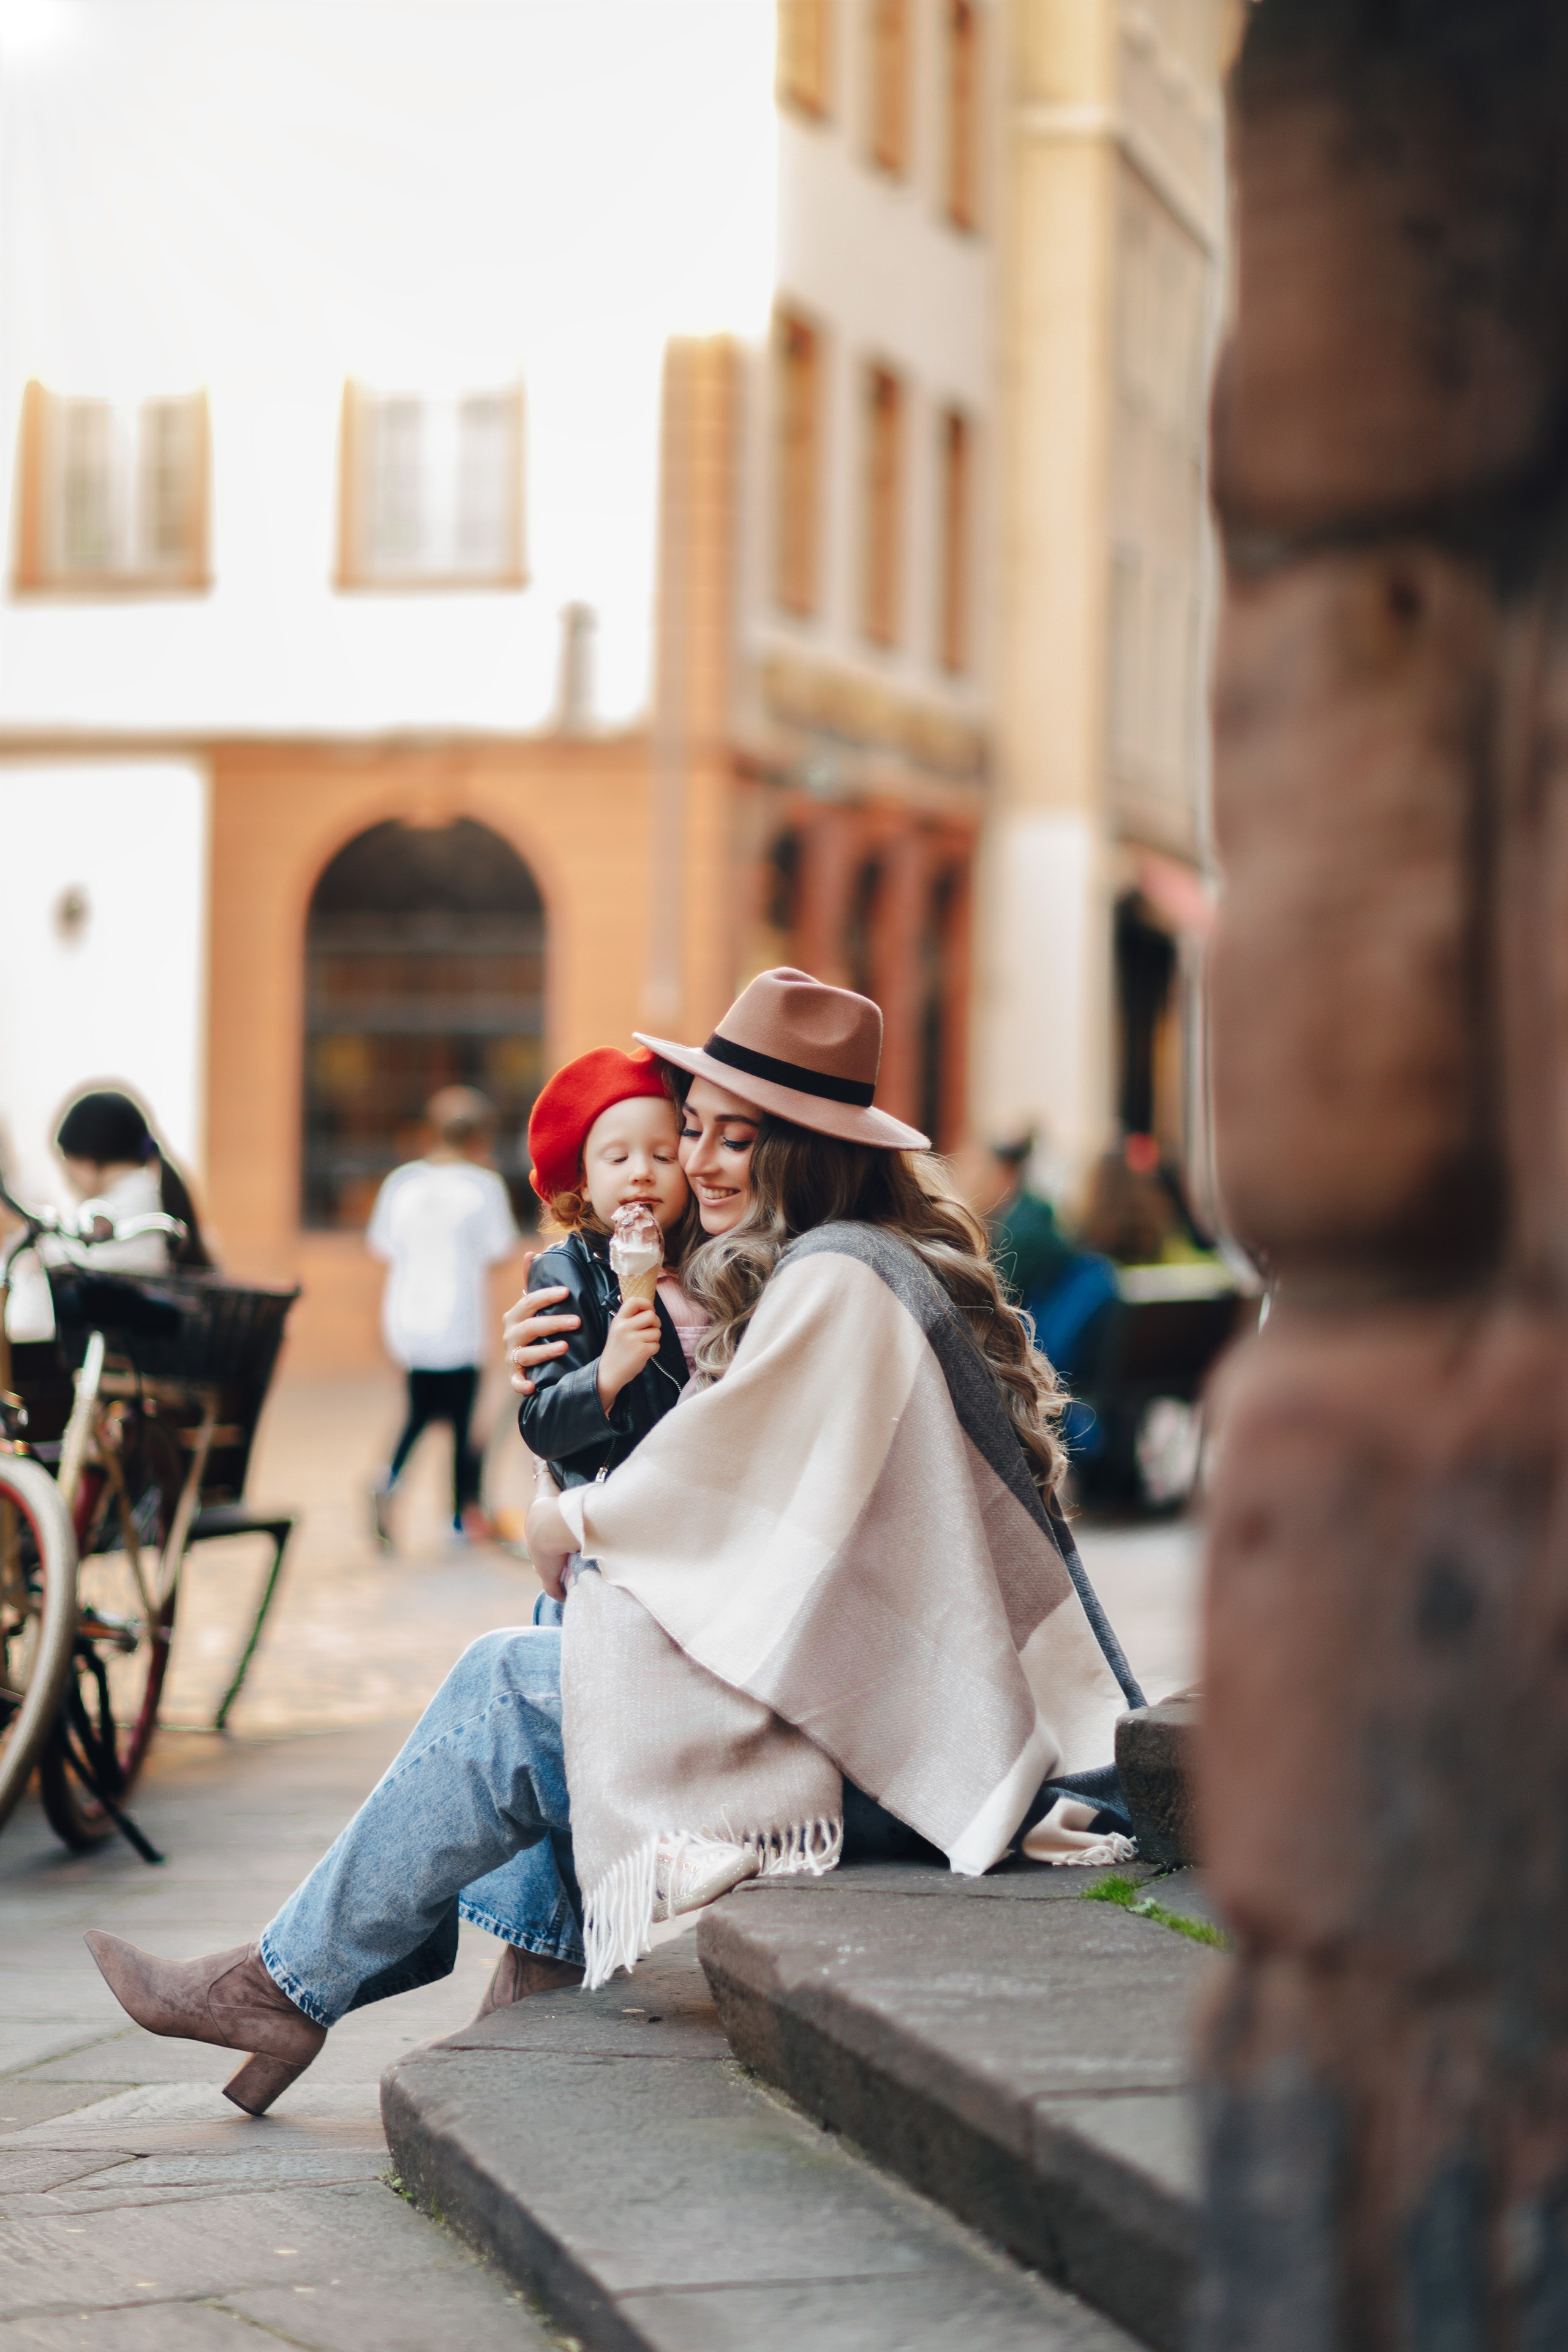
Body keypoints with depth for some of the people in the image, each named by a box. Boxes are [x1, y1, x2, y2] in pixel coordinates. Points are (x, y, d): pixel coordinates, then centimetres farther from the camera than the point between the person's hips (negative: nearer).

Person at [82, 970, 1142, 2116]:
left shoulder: (836, 1280, -14)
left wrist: (579, 1519, 4)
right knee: (517, 1675, 9)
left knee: (509, 1690, -8)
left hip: (896, 1744, -10)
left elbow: (729, 1477, -15)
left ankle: (289, 1983, 4)